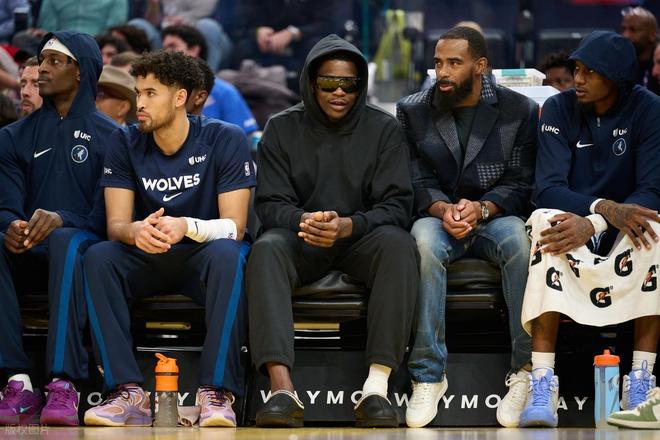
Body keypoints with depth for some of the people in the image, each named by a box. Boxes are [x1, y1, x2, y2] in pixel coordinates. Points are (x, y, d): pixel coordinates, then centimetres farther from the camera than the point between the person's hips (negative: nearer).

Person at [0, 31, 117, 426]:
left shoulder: (109, 137, 7)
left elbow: (105, 215, -3)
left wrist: (61, 219, -24)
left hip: (83, 249, -3)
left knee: (66, 241, -39)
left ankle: (64, 386, -47)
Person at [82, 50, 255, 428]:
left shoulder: (226, 141, -10)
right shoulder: (126, 144, -1)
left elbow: (234, 225, -15)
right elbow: (116, 223, -7)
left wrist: (186, 226, -37)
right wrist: (136, 231, -33)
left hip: (203, 257, -3)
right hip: (148, 260, 3)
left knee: (227, 254, -37)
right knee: (98, 257, -28)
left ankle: (217, 393, -40)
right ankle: (128, 393, -34)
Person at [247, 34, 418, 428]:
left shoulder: (383, 129, 2)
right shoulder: (283, 129, 4)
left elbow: (397, 205, -6)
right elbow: (270, 204, -2)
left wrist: (347, 226, -26)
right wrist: (304, 221, -26)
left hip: (361, 236, 0)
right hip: (301, 240, 0)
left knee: (399, 244, -34)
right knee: (266, 250, -33)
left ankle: (376, 388, -39)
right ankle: (282, 391, -45)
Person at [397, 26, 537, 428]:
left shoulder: (519, 111, 4)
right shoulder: (413, 111, 7)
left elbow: (521, 184, -2)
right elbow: (415, 180, 1)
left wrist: (482, 208, -21)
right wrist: (442, 209, -21)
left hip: (495, 216, -1)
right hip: (437, 216, 1)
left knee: (520, 241, -37)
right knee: (424, 243, -37)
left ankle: (527, 371, -29)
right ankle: (428, 375, -33)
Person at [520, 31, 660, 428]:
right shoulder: (559, 109, -5)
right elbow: (548, 189, -14)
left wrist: (591, 225, -33)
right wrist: (605, 208, -34)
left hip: (623, 232, 0)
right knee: (546, 222, -33)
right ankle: (543, 385, -41)